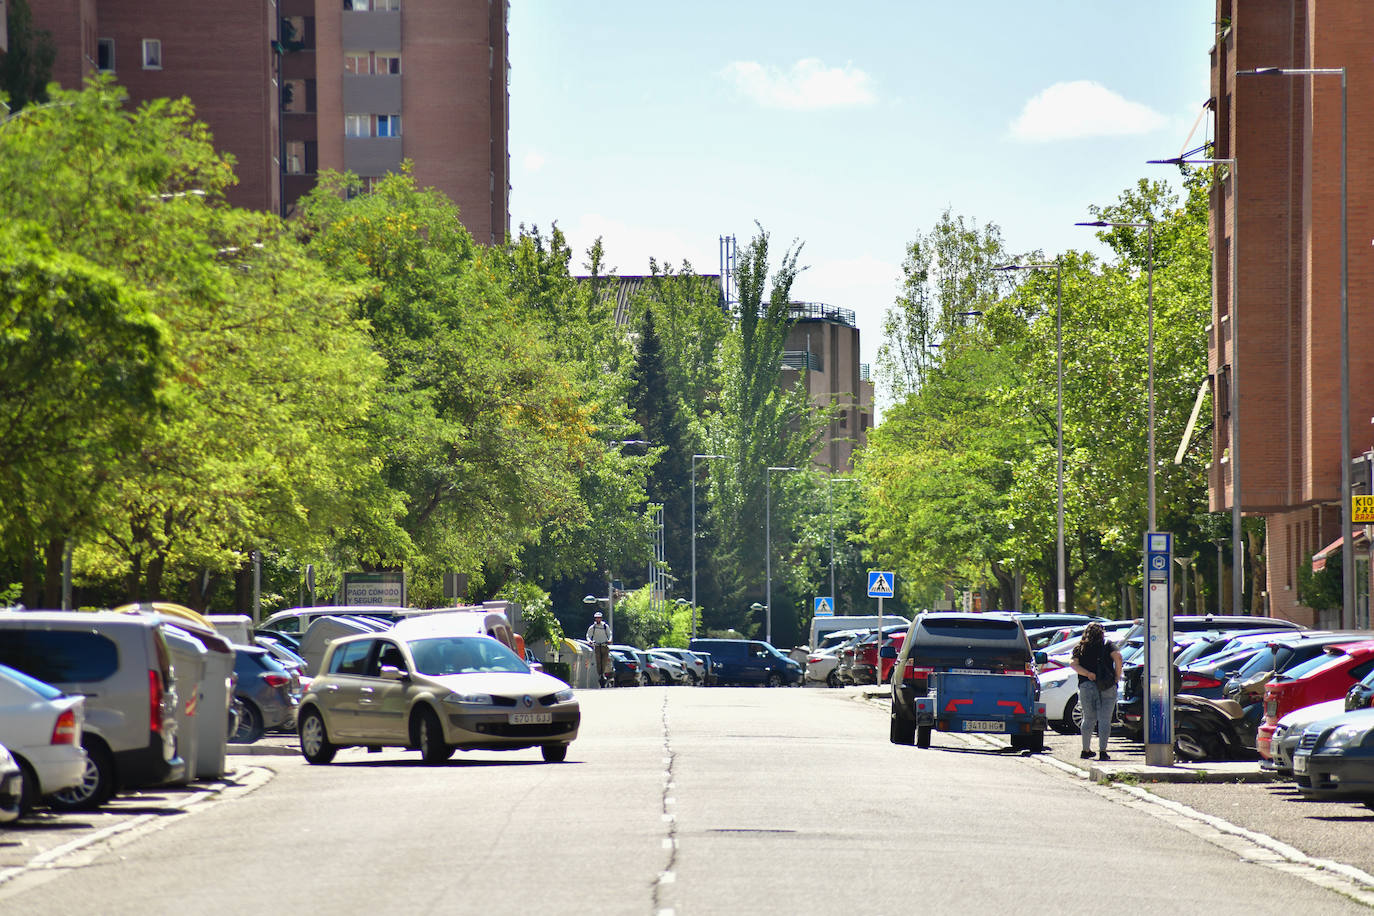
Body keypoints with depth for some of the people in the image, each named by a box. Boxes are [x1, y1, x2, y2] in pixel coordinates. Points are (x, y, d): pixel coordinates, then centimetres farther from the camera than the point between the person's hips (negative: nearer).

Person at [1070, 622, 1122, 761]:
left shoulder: (1080, 648, 9)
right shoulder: (1107, 646, 4)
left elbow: (1073, 663, -4)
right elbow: (1118, 656, -12)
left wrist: (1088, 674, -6)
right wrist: (1117, 675, -4)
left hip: (1086, 686, 2)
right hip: (1107, 687, -2)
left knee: (1088, 719, 13)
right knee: (1104, 719, -1)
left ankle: (1086, 750, 17)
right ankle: (1102, 751, -10)